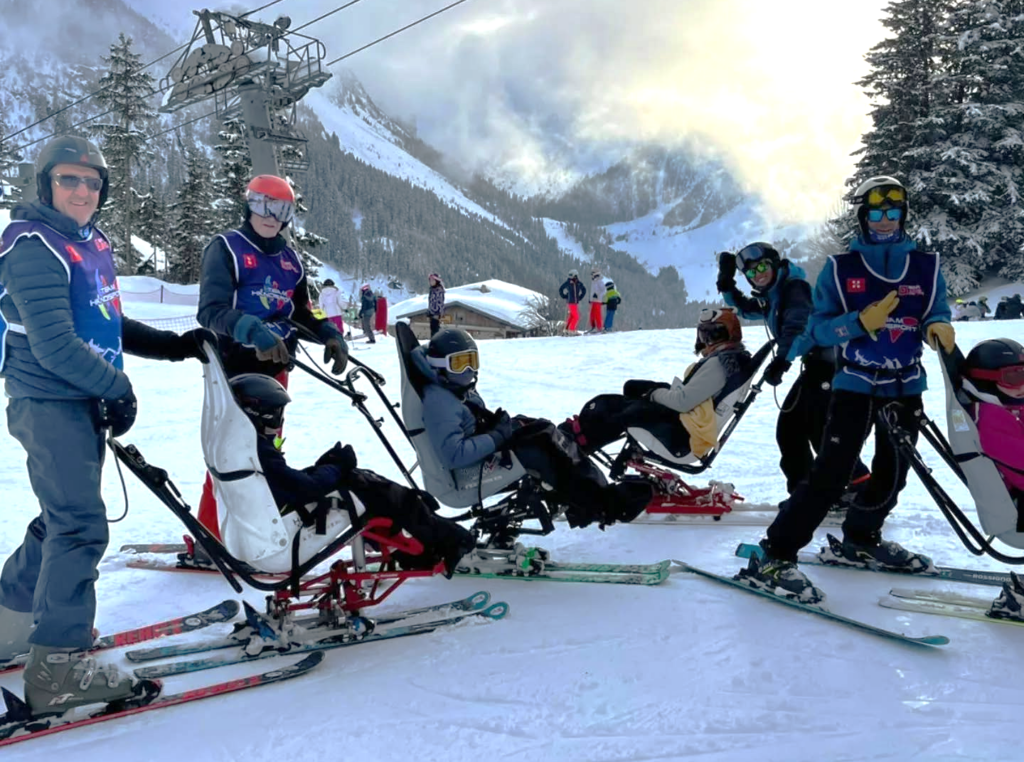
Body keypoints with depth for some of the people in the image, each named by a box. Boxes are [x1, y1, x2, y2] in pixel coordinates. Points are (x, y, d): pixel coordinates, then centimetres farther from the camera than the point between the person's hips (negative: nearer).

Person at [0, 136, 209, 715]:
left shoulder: (93, 245, 14)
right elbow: (53, 343, -21)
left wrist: (174, 345, 16)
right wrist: (117, 387, -15)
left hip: (85, 403, 9)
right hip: (49, 402, -9)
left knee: (65, 516, 18)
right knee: (81, 524, -11)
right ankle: (60, 666, -4)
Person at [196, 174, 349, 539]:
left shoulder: (289, 258, 12)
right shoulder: (225, 248, -7)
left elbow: (301, 310, 20)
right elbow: (212, 310, -20)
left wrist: (330, 334, 1)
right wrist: (254, 331, -36)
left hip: (274, 366, 6)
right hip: (234, 366, -6)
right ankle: (209, 536, 2)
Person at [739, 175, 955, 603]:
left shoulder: (926, 267, 4)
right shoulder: (840, 268, -3)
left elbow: (936, 313, 9)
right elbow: (818, 328, -5)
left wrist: (939, 326, -15)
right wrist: (861, 322, -23)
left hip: (907, 386, 5)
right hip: (855, 384, -4)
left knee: (893, 472, 14)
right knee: (832, 472, -14)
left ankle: (860, 540, 37)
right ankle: (774, 556, -10)